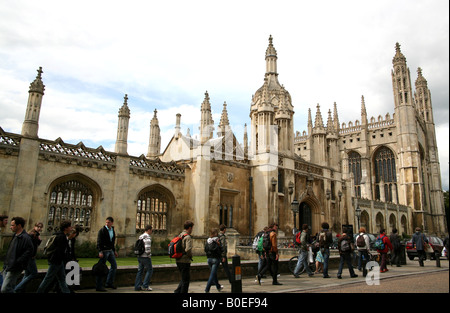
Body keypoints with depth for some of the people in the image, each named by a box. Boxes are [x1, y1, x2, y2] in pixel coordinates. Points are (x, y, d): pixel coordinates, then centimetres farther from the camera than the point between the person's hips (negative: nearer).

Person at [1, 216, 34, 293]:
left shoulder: (25, 238, -17)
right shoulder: (15, 236, 14)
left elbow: (28, 253, -22)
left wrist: (15, 263, -21)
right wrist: (6, 263, 15)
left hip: (14, 269, -9)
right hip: (7, 267, 9)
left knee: (5, 289, -13)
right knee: (10, 288, 15)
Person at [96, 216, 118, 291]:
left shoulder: (112, 230, 11)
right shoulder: (102, 230, -11)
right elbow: (99, 242, -15)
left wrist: (114, 251, 20)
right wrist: (100, 251, -22)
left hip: (110, 251, 8)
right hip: (104, 251, -8)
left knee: (114, 266, 12)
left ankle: (109, 283, 23)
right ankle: (99, 286, 5)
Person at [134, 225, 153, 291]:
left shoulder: (140, 236, 13)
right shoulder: (147, 237, -14)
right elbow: (147, 248, -21)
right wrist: (149, 255, -10)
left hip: (140, 256, 9)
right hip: (145, 257, -9)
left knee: (140, 271, 12)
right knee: (149, 270, 3)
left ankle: (137, 286, 14)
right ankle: (145, 286, 3)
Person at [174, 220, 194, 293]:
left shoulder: (179, 236, 10)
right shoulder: (188, 237, -17)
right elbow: (188, 249, -29)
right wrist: (190, 256, -10)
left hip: (178, 261, 8)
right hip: (185, 261, -8)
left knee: (184, 279, 22)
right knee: (186, 280, 5)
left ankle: (177, 291, 16)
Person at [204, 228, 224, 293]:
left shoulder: (208, 240, 3)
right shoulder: (217, 240, -11)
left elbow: (205, 249, 7)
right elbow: (221, 250, -14)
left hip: (209, 259, 6)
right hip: (216, 258, -6)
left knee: (214, 273, 20)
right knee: (212, 274, -3)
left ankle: (218, 287, 36)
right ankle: (207, 289, -9)